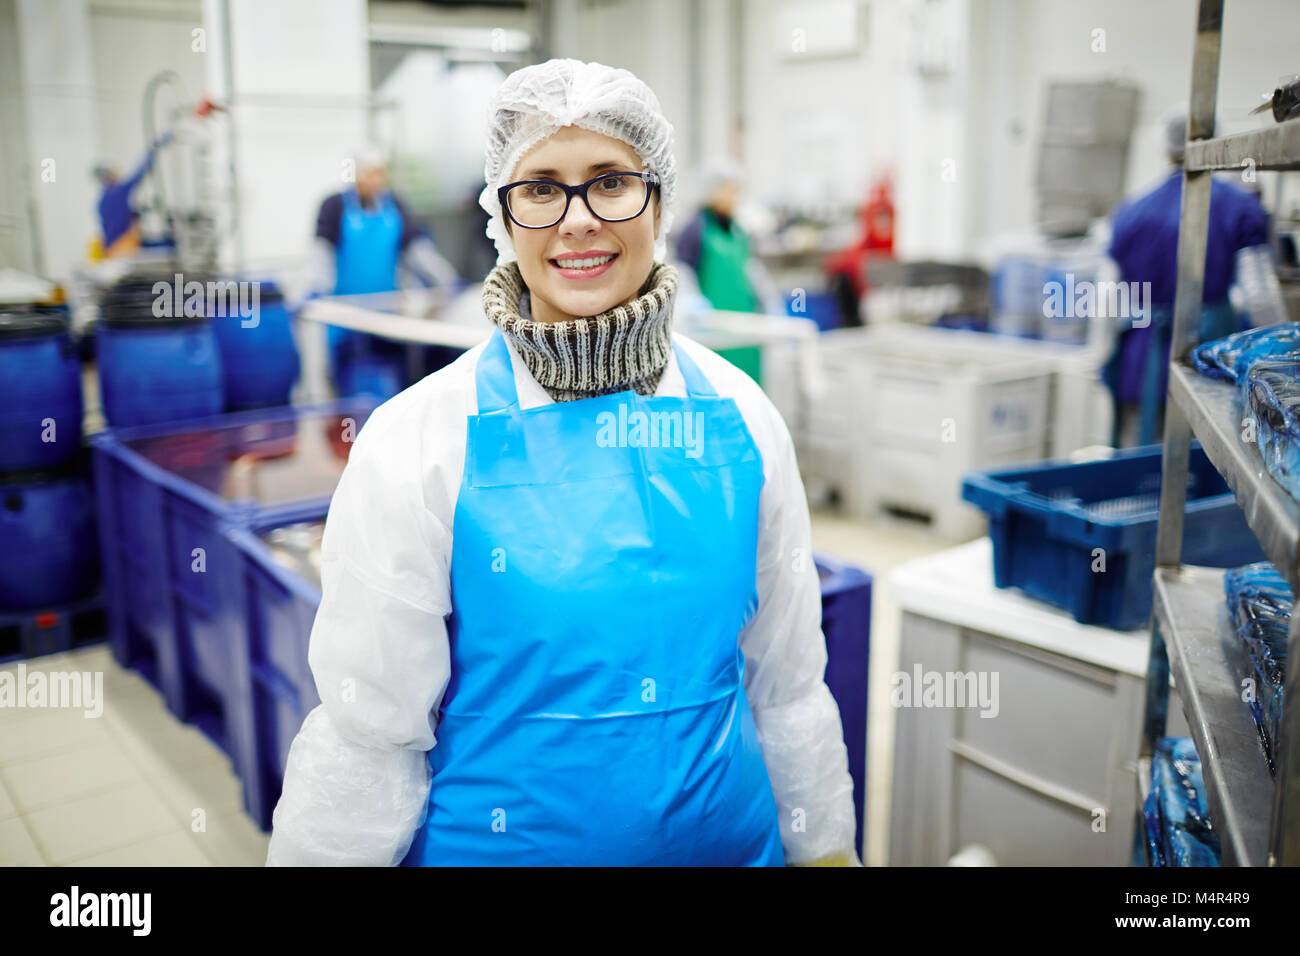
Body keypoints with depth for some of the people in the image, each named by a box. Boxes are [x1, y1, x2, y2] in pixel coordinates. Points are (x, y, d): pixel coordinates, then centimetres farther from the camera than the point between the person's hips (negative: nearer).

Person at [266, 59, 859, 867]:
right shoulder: (419, 440, -16)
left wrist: (827, 847, 7)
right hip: (496, 840, -2)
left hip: (728, 834, 3)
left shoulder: (740, 420, -7)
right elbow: (368, 734, -12)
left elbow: (787, 682, 1)